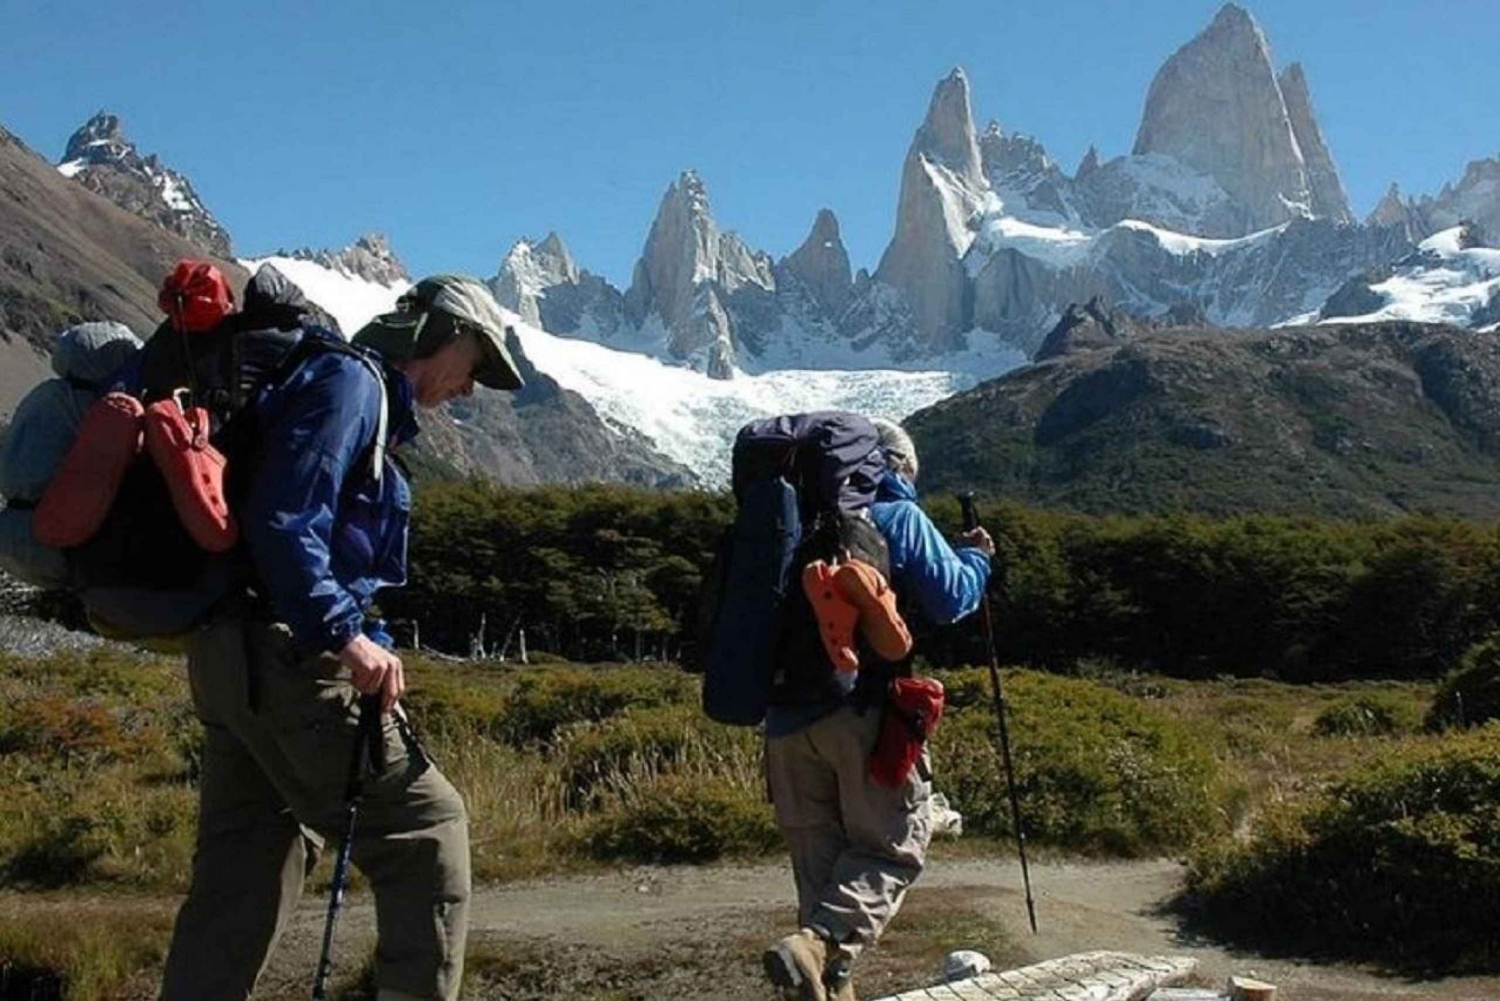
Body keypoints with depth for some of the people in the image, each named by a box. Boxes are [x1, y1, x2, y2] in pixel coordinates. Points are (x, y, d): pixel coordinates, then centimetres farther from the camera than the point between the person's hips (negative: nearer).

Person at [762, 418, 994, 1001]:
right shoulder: (899, 517, -1)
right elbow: (951, 598, -5)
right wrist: (977, 558, 13)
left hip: (788, 716, 5)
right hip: (865, 711, -5)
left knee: (817, 854, 14)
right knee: (892, 846, 4)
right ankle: (820, 943, -19)